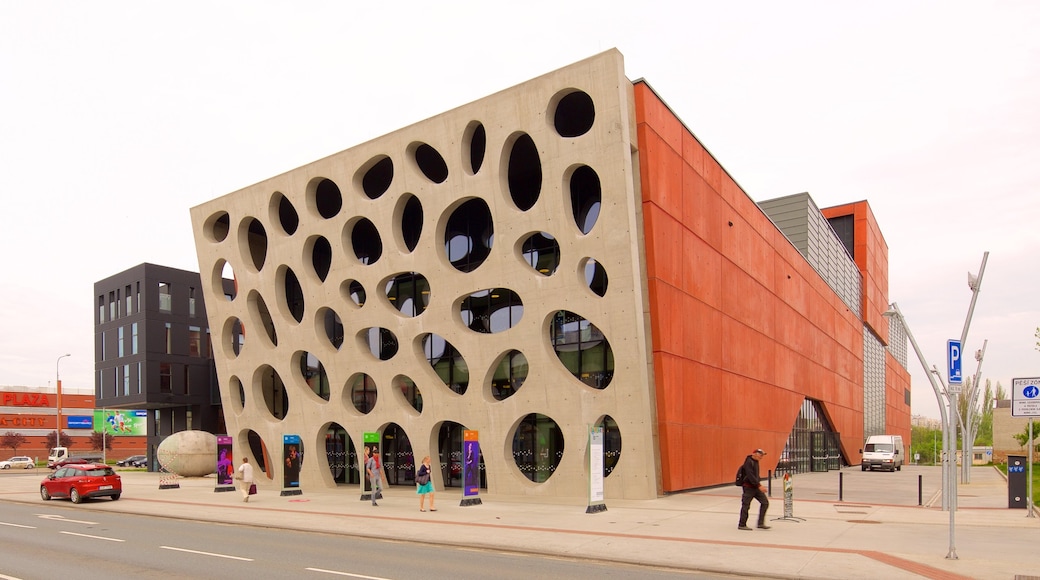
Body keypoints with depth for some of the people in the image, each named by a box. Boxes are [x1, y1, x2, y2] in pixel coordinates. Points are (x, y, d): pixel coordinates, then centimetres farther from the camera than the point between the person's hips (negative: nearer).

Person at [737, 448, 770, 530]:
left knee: (765, 502, 2)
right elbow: (750, 476, -25)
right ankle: (742, 525, 11)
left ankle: (760, 523, 7)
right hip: (749, 487, -9)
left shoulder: (756, 462, 12)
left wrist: (759, 483, 11)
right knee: (746, 505, -1)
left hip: (756, 487, 9)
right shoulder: (748, 462, -18)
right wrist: (759, 486, -25)